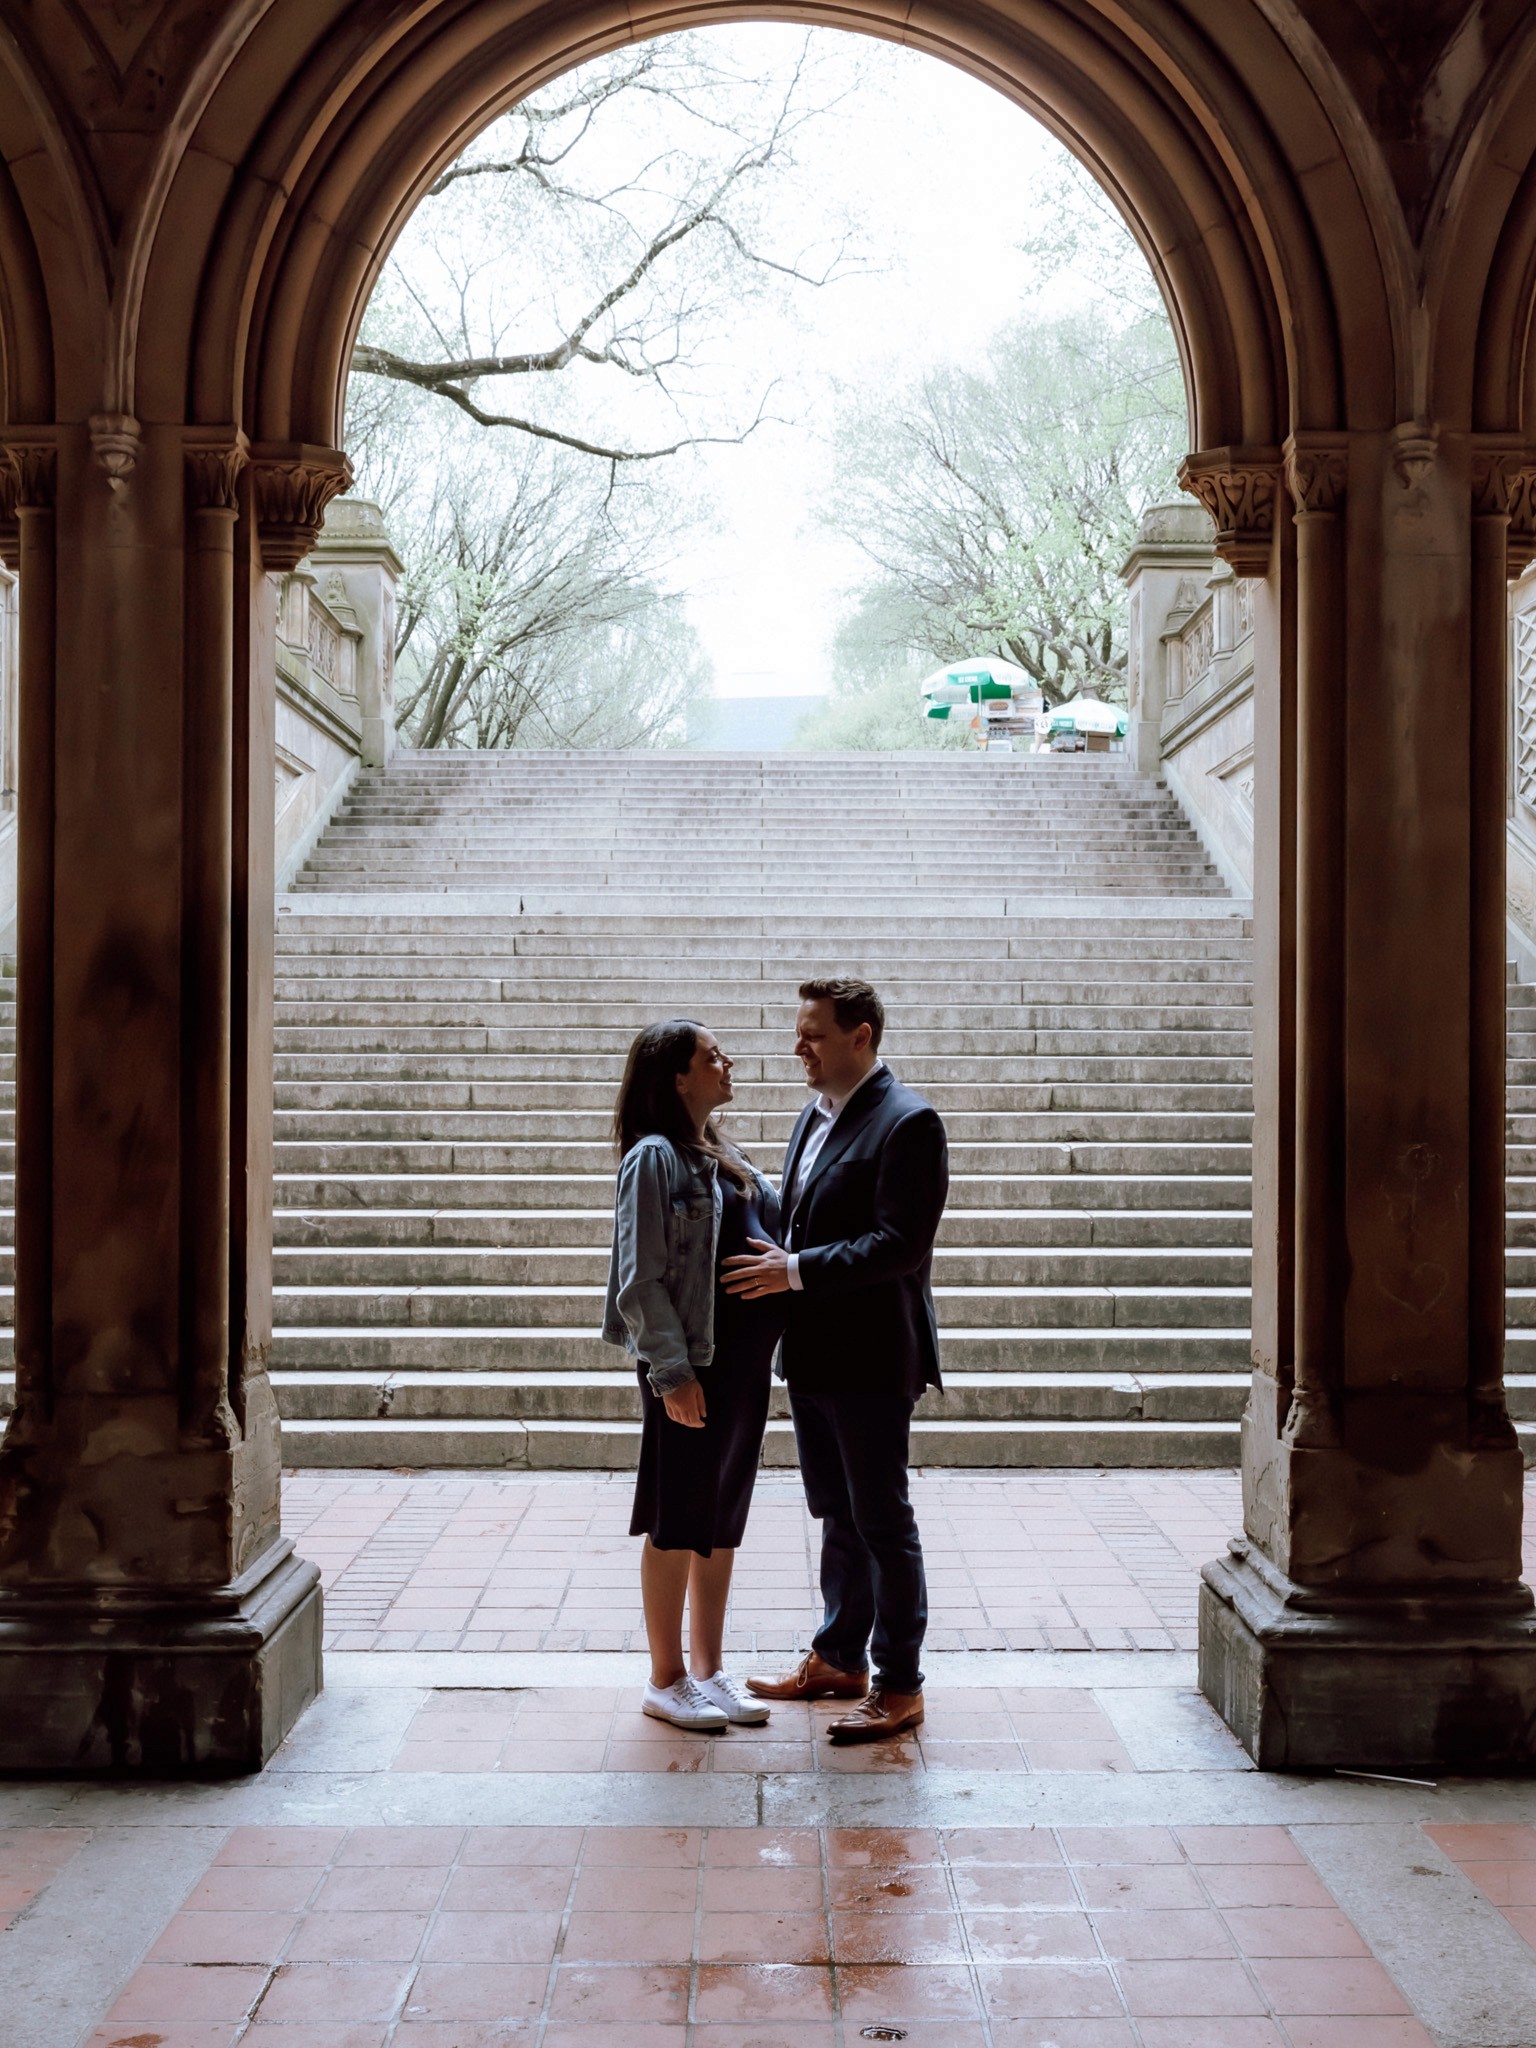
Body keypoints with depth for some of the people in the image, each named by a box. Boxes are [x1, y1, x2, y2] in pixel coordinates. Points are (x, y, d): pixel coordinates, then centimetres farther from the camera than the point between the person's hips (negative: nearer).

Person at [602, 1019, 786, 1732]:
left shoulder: (723, 1156, 13)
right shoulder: (655, 1159, -12)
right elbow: (640, 1280, -15)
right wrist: (672, 1372, -18)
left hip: (745, 1358, 8)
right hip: (692, 1365, -8)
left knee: (723, 1521, 14)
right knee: (678, 1524, 3)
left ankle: (710, 1670, 25)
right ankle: (667, 1679, 16)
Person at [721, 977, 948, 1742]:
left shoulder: (908, 1123, -16)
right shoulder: (815, 1116, 12)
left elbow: (900, 1244, -22)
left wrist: (796, 1271, -22)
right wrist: (776, 1259, 2)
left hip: (870, 1361, -9)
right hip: (813, 1356, 9)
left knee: (883, 1522, 1)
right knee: (838, 1516, 19)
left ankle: (899, 1685, 12)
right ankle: (838, 1658, 31)